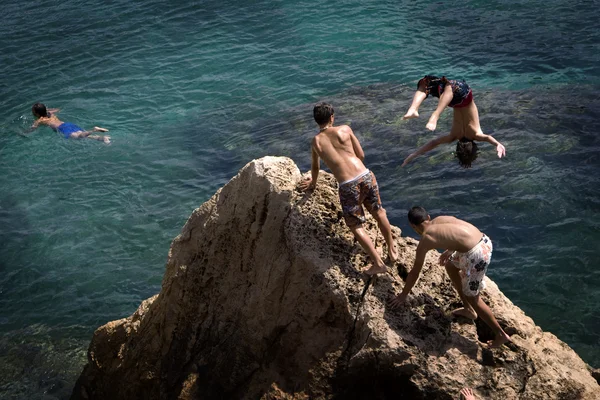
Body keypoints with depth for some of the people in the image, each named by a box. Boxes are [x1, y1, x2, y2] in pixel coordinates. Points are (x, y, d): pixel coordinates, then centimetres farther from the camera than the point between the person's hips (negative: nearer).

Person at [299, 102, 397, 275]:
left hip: (347, 185, -2)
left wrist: (312, 183, 48)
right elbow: (361, 155, 15)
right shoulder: (345, 129, 9)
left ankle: (378, 263, 5)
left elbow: (315, 167, 28)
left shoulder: (316, 141, 12)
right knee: (378, 212, 25)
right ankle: (392, 251, 37)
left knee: (355, 226, 11)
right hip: (365, 176, 2)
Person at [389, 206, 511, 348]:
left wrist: (403, 295, 22)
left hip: (476, 254, -8)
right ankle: (468, 310, 42)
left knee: (472, 297, 13)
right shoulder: (440, 219, 17)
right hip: (484, 240, 8)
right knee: (450, 266, 30)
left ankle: (501, 335, 22)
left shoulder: (425, 241, 1)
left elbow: (414, 273, 10)